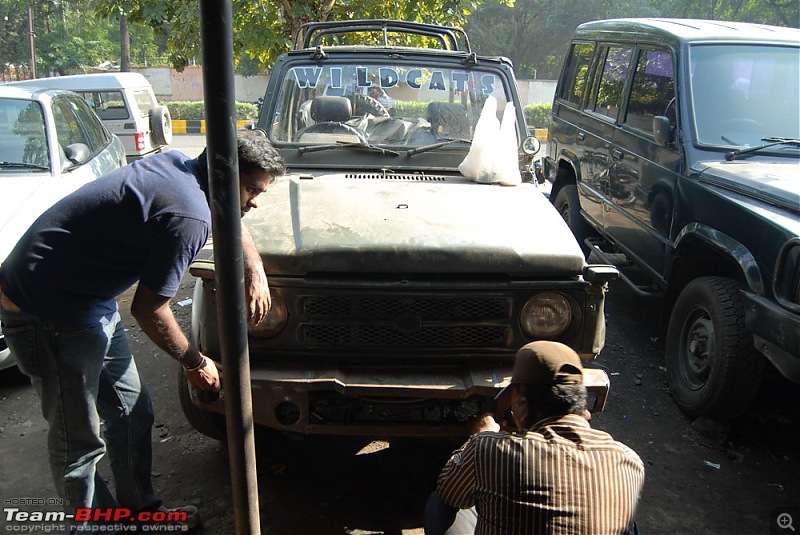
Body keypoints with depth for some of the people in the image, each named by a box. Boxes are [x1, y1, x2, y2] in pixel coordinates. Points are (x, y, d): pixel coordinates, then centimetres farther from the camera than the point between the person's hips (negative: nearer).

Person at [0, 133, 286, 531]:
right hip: (48, 314, -10)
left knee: (132, 413, 17)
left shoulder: (177, 164, 1)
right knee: (79, 441, 5)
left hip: (89, 302, 10)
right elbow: (148, 309, -21)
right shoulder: (188, 217, -27)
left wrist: (255, 270, 7)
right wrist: (194, 362, -6)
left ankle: (139, 508, 35)